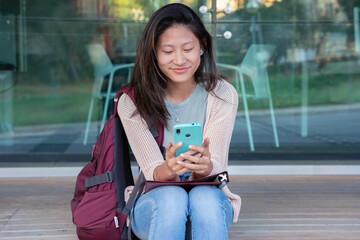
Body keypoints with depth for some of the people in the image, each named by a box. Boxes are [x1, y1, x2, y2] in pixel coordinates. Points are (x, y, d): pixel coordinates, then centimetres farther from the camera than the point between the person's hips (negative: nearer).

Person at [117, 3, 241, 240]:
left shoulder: (222, 95, -6)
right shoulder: (132, 103, -7)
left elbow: (215, 169, -13)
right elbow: (153, 173, -12)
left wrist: (205, 166, -39)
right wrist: (169, 168, -37)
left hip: (210, 200, 1)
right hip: (154, 203, 0)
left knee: (205, 197, -35)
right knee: (172, 197, -35)